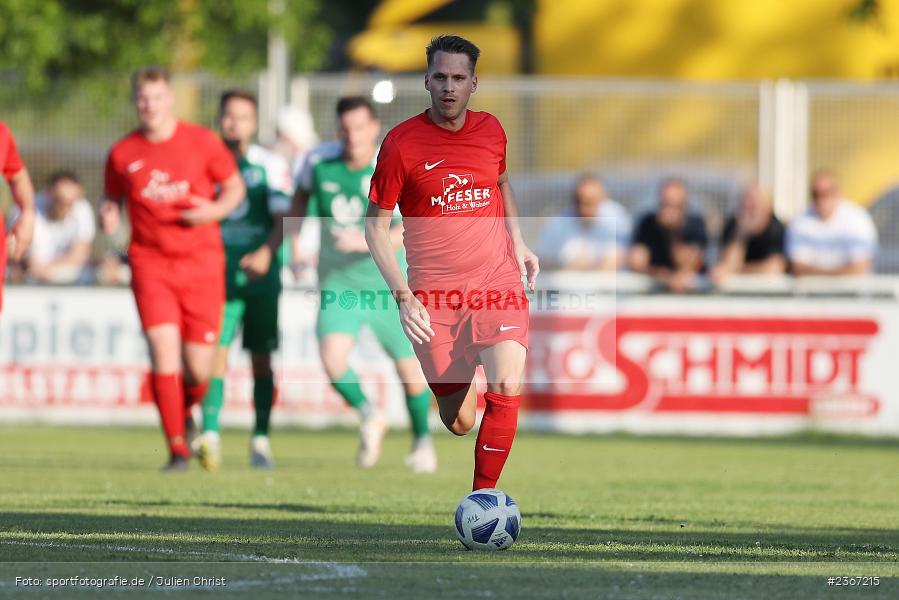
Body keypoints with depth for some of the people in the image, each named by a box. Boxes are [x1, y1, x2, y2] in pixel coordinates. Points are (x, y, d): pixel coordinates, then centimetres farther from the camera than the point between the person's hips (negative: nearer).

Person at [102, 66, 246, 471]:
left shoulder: (202, 142, 0)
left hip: (201, 263, 0)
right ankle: (177, 449, -8)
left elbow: (235, 187, 8)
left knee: (199, 369, 0)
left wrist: (214, 210, -11)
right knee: (164, 351, -16)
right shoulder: (122, 153, 3)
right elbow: (113, 199, 16)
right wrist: (108, 213, -7)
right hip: (150, 263, 0)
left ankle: (184, 413, 35)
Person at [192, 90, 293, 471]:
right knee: (216, 350, -14)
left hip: (260, 272, 0)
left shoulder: (270, 165, 1)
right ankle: (210, 434, -20)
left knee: (261, 357, 4)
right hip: (218, 273, 0)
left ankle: (260, 440, 14)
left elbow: (283, 218, -7)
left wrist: (266, 253, -24)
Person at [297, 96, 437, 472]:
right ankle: (369, 419, 6)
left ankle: (422, 441, 32)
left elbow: (402, 235, -21)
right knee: (332, 356, -22)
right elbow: (309, 213, 20)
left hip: (388, 285, -2)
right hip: (338, 284, 2)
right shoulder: (323, 170, -1)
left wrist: (365, 242, -37)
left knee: (410, 369, 5)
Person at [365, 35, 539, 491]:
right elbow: (376, 225, -2)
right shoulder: (402, 143, -9)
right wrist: (403, 297, -11)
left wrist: (518, 243, 15)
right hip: (435, 294, -2)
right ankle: (465, 378, 43)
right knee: (459, 424, 5)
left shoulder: (491, 130, 4)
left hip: (498, 283, 2)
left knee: (506, 388, -23)